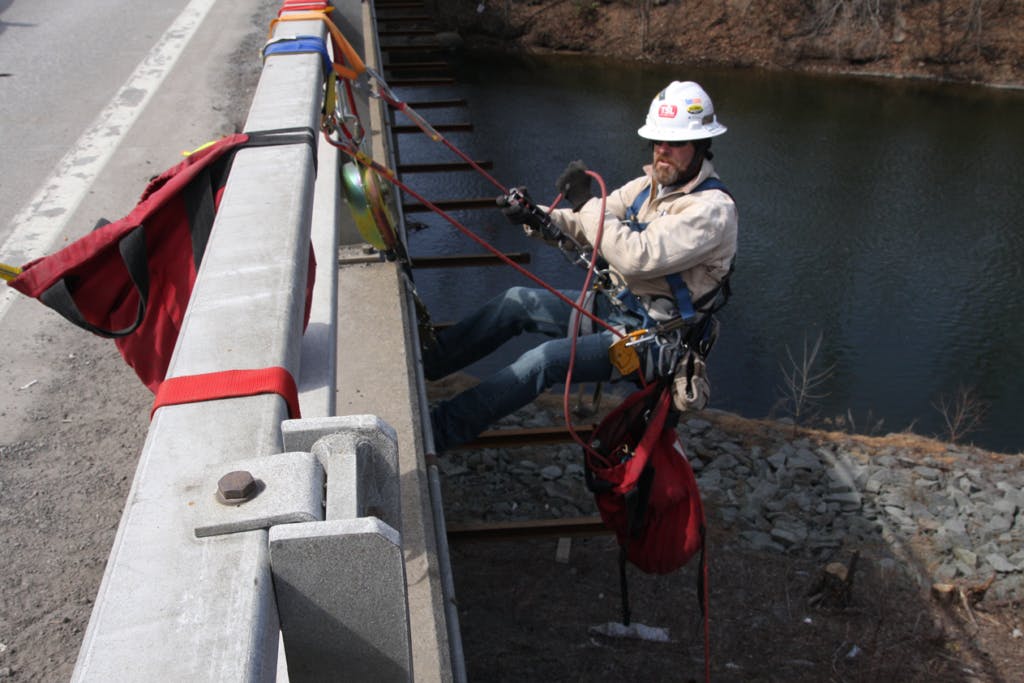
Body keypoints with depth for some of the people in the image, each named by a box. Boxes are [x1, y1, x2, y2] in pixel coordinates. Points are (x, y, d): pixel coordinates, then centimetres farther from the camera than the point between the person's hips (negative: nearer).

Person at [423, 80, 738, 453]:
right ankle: (424, 361, 5)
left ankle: (438, 431, -19)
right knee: (518, 301, -2)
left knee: (544, 360, -25)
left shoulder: (714, 208, -20)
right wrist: (538, 219, -11)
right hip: (613, 304, 9)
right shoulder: (650, 185, 7)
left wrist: (584, 201, -25)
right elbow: (588, 227, 8)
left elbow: (637, 257, -31)